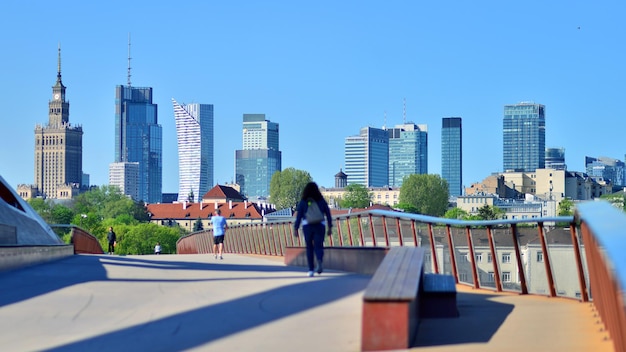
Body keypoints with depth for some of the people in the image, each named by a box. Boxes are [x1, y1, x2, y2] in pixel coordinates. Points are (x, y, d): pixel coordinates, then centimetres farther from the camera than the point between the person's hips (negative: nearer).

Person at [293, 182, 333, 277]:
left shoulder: (303, 202, 0)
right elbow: (328, 214, 3)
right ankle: (320, 261, -33)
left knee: (309, 248, 13)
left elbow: (298, 216, -4)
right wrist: (330, 228, 9)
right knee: (318, 247, -1)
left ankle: (311, 270, 12)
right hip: (320, 226, 0)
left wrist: (295, 229, -2)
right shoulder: (321, 200, 4)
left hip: (307, 226, 0)